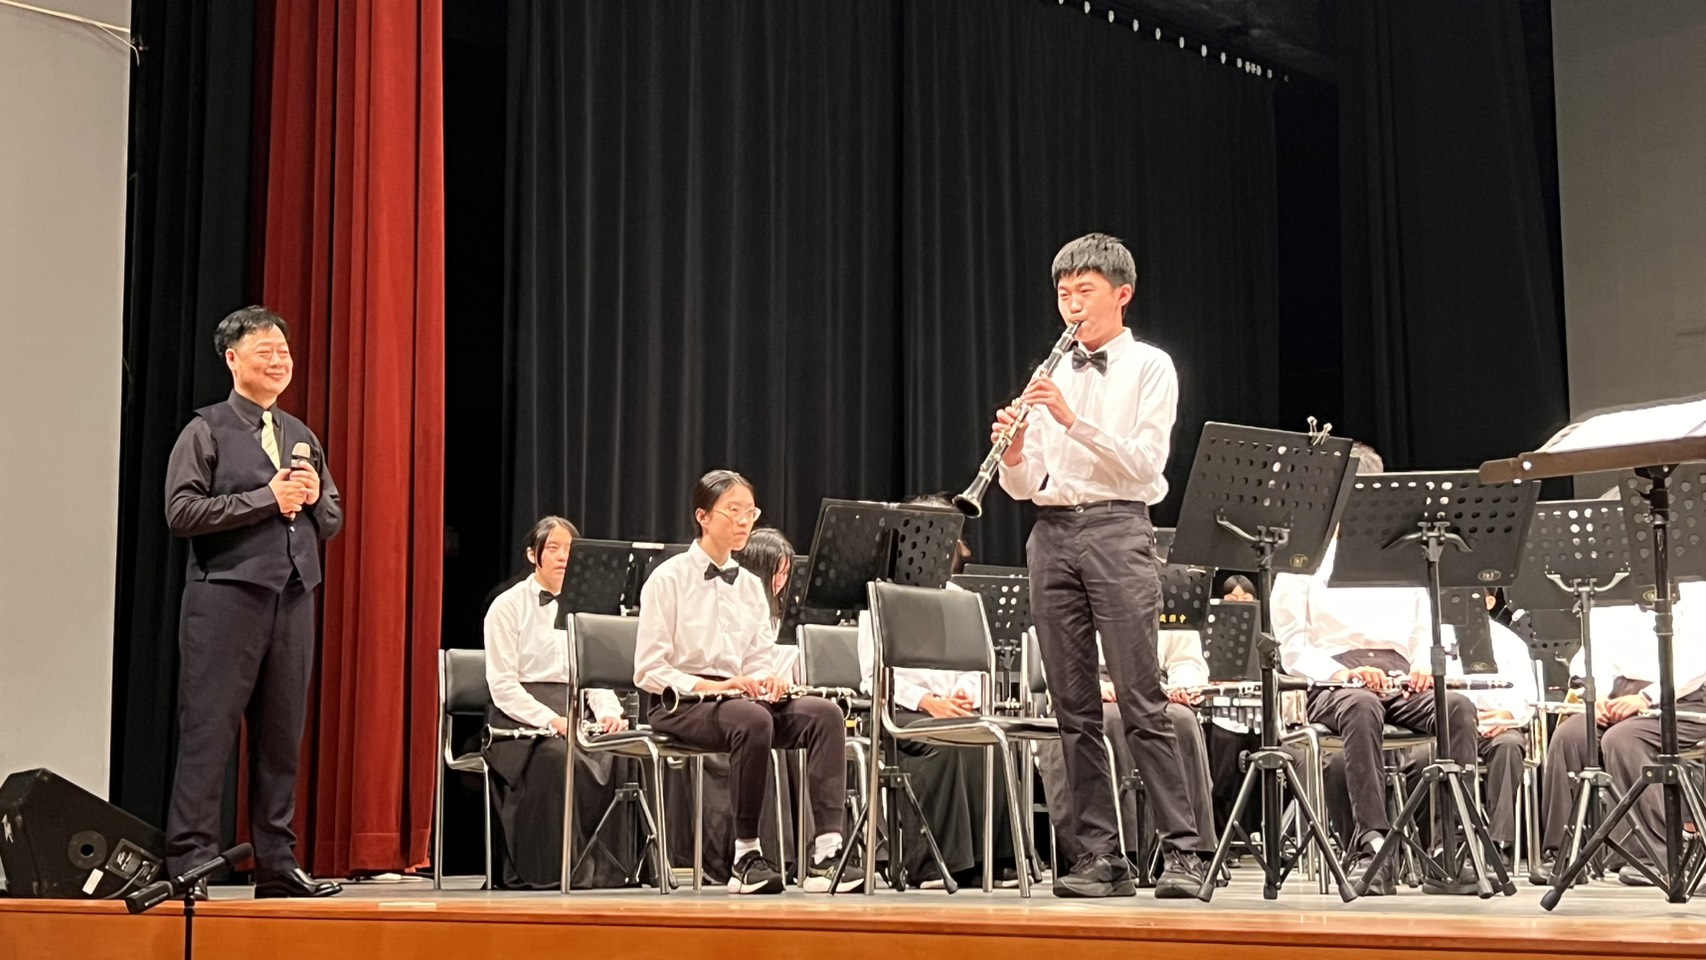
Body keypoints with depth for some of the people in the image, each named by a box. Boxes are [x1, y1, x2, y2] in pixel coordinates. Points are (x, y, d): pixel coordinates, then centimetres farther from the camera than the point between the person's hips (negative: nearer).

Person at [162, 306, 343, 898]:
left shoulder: (302, 436, 19)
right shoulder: (206, 432, 1)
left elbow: (333, 523, 21)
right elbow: (181, 511, -11)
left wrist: (315, 497, -1)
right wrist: (267, 499, -12)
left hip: (294, 596, 6)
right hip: (226, 595, -6)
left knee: (283, 734, 7)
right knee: (208, 731, -6)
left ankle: (277, 864, 12)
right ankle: (190, 859, -1)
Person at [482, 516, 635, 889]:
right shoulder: (508, 606, 3)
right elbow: (503, 684, -6)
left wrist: (608, 713, -8)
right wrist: (550, 719, -21)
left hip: (575, 711, 4)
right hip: (521, 716, -4)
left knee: (616, 757, -27)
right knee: (559, 759, -36)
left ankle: (605, 868, -20)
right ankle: (552, 869, -26)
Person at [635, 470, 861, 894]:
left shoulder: (751, 586, 16)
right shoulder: (668, 580, -3)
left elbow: (760, 660, 15)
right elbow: (648, 671, -8)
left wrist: (769, 679, -10)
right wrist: (711, 686, -22)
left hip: (739, 695, 6)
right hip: (678, 703, -6)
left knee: (824, 713, -22)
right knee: (752, 720, -38)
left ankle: (826, 853, -31)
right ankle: (746, 856, -28)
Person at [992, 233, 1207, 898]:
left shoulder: (1149, 367, 4)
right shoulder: (1051, 376, 17)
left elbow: (1144, 462, -9)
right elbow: (1024, 487, 13)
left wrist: (1073, 419, -17)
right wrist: (1013, 453, -8)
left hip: (1116, 527, -5)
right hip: (1052, 532, 5)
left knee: (1141, 702, -10)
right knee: (1075, 708, 3)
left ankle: (1184, 850, -4)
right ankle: (1100, 857, 7)